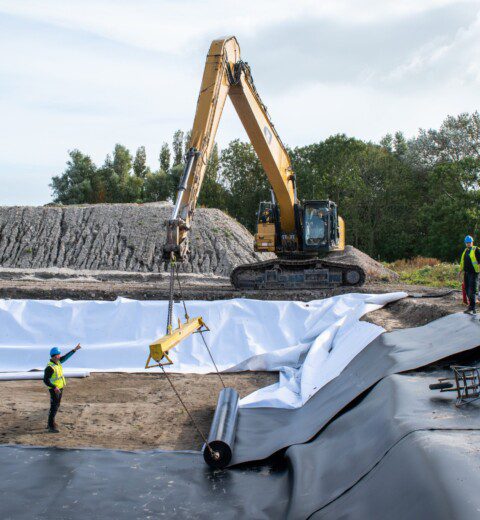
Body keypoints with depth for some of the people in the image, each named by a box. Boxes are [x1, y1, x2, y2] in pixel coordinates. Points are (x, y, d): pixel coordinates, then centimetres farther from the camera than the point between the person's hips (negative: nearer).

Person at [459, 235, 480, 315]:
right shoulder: (465, 251, 17)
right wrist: (461, 271, 21)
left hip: (473, 273, -8)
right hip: (466, 273, 8)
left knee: (472, 291, -10)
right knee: (467, 290, 10)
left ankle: (471, 308, -9)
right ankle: (472, 306, 20)